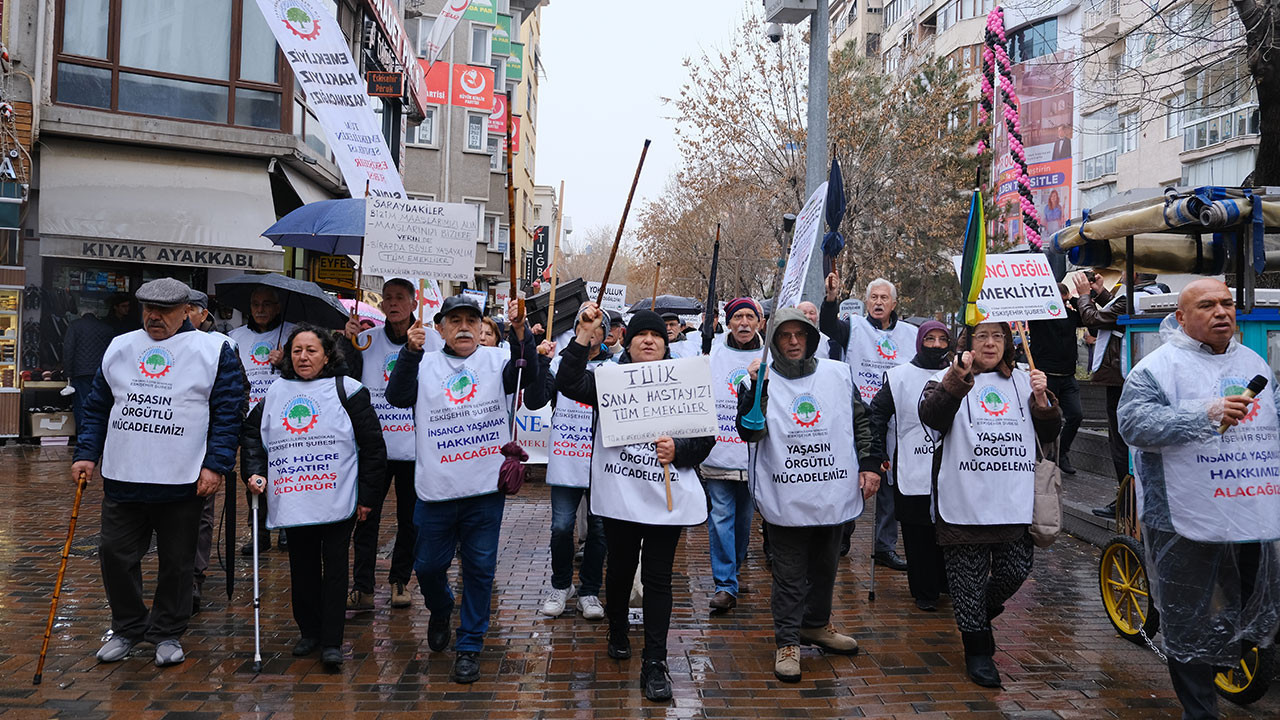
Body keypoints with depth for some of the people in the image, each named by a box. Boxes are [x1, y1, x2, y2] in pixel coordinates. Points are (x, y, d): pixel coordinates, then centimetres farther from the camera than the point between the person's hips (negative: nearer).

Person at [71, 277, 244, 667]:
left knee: (177, 562, 7)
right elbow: (97, 408, 18)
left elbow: (228, 414, -5)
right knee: (115, 555, 8)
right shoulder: (119, 348, 11)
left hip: (183, 483, -3)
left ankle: (167, 633, 25)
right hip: (122, 479, 4)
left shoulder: (214, 351, -2)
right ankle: (127, 627, 29)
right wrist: (86, 454, 8)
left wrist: (216, 465, -12)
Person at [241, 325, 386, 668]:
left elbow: (373, 445, -2)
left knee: (334, 568, 1)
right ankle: (309, 632, 30)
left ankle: (331, 642, 9)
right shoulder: (276, 391, 10)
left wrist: (368, 496, -4)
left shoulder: (347, 390, -2)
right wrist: (254, 472, 5)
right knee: (302, 568, 14)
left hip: (338, 501, -4)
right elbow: (252, 432, 22)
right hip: (292, 503, 4)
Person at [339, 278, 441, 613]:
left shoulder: (433, 340, 2)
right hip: (373, 445, 1)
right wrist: (349, 344, -6)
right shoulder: (366, 339, 6)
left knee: (410, 520, 10)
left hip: (416, 446, -1)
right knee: (366, 517, 1)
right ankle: (362, 588, 9)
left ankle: (400, 581, 26)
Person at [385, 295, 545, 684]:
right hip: (435, 490, 1)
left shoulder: (496, 360, 4)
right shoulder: (424, 364, 5)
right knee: (428, 565, 14)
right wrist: (410, 352, -26)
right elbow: (397, 396, -12)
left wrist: (520, 331, -31)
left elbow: (527, 374, -16)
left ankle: (469, 646, 21)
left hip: (486, 490, -1)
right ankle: (440, 611, 46)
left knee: (480, 567, 6)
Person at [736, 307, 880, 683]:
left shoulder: (838, 373, 5)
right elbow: (749, 432, -15)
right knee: (790, 573, 4)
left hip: (834, 493, 4)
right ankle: (787, 641, 19)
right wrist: (755, 388, -24)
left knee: (826, 565, 20)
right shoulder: (763, 380, -4)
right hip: (786, 497, -3)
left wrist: (868, 463, 7)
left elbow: (860, 420, 13)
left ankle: (817, 624, 40)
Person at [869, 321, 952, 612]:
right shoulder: (899, 377, 1)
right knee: (918, 534, 3)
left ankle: (948, 583, 29)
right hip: (912, 471, -2)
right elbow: (877, 413, 1)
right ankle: (924, 593, 17)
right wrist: (878, 453, -5)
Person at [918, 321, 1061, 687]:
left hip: (1016, 501, 4)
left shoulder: (1023, 380, 14)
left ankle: (983, 613, 37)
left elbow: (1049, 433, 12)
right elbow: (931, 416, -18)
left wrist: (1042, 399, -6)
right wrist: (955, 381, -33)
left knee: (1016, 570, 6)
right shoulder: (949, 378, 1)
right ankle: (977, 649, 20)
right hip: (965, 502, -3)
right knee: (969, 575, 3)